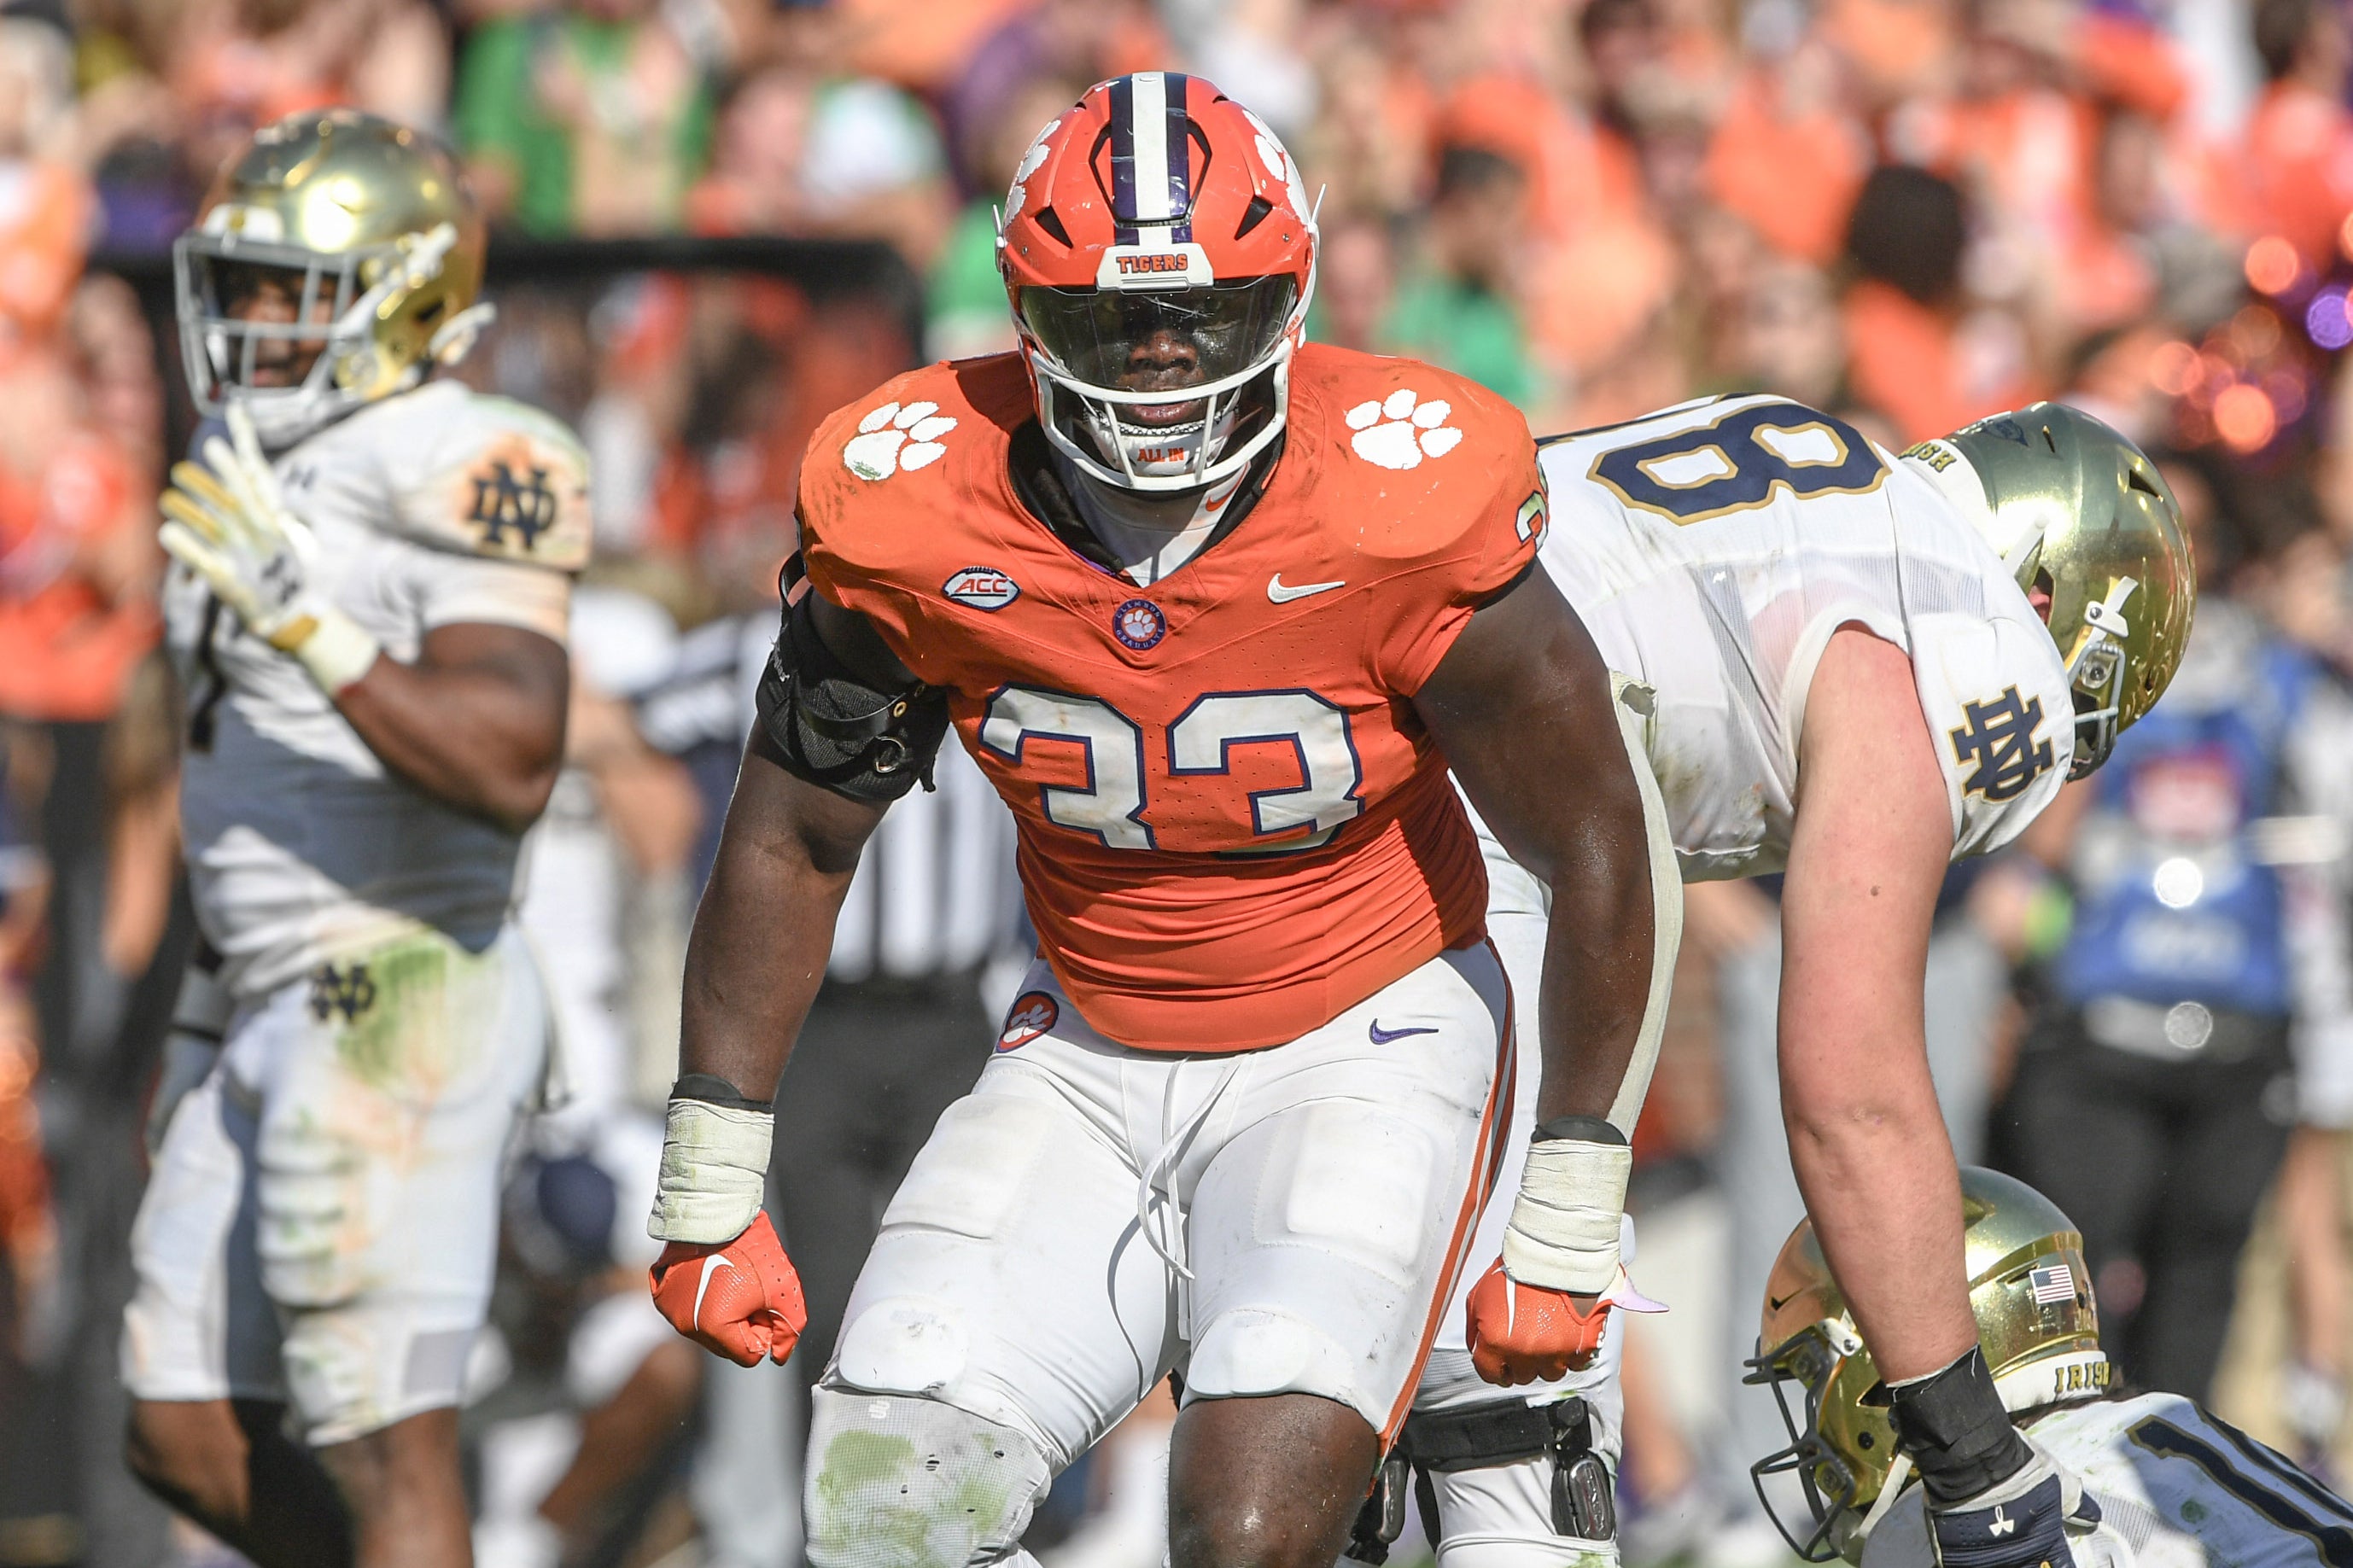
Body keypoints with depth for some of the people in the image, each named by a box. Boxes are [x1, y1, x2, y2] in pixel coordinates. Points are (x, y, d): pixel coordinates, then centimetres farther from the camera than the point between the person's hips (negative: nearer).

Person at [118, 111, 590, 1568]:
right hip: (271, 1012, 10)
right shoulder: (258, 468, 13)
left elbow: (510, 767, -26)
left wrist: (307, 618, -31)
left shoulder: (465, 474, -15)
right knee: (189, 1436, 12)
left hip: (397, 1017, -10)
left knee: (387, 1448, -6)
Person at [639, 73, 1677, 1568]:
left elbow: (1605, 853, -11)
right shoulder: (920, 514, -15)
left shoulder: (1396, 518, -23)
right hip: (1093, 1053, 3)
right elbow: (794, 841, -1)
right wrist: (709, 1194, 1)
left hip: (1362, 1046, -3)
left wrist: (1573, 1234, -7)